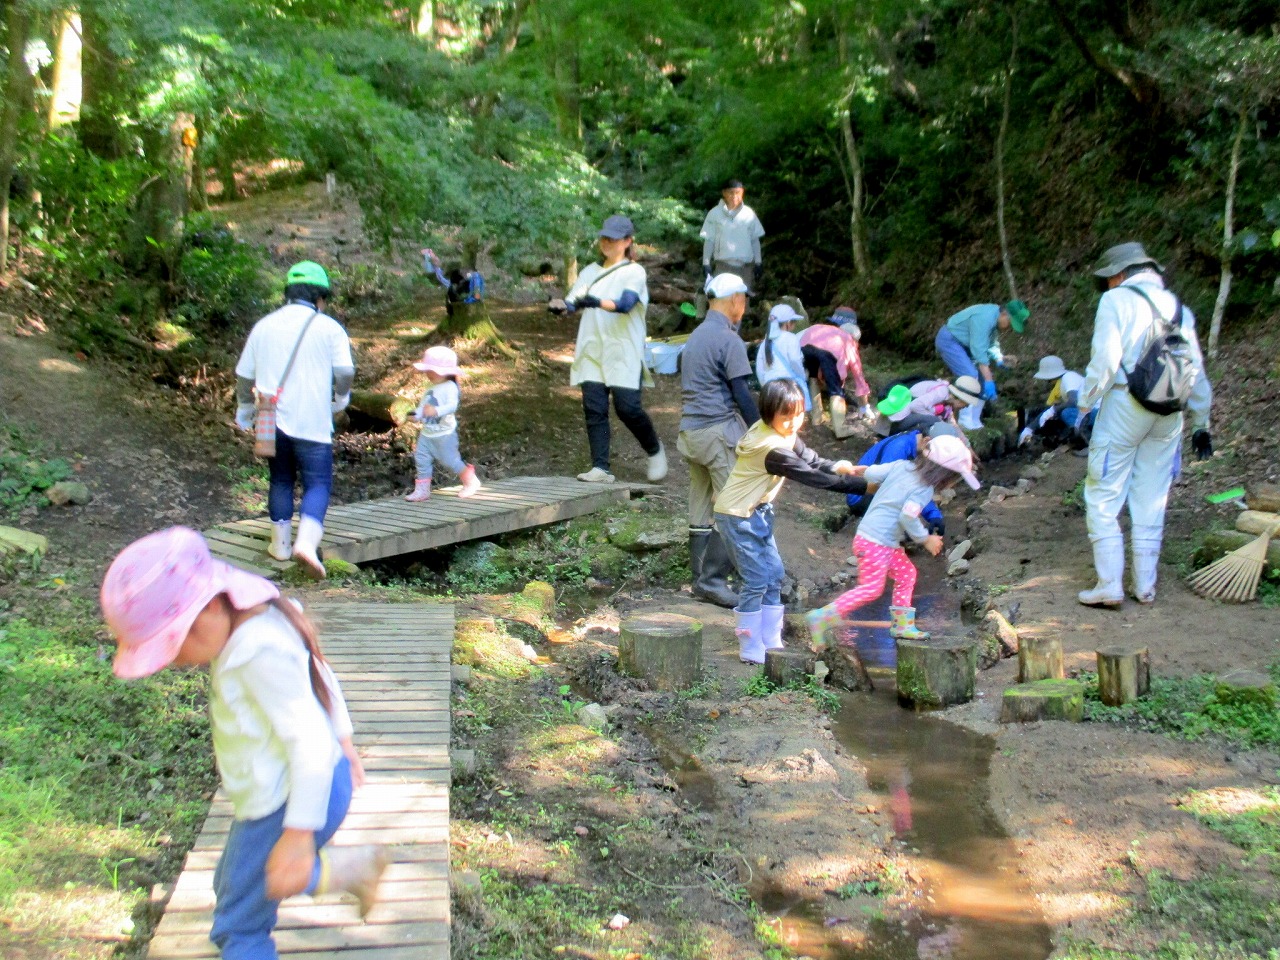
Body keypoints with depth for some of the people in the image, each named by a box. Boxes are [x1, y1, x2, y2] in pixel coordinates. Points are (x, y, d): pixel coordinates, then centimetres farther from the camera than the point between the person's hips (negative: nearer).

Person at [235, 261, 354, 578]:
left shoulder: (264, 326, 11)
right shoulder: (328, 327, -2)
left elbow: (244, 375, 15)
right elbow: (345, 373, -8)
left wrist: (244, 415, 27)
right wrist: (340, 400, 13)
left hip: (273, 420, 4)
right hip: (312, 422, -4)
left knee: (281, 481, 17)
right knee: (317, 484, 1)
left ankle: (280, 545, 20)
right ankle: (307, 541, -19)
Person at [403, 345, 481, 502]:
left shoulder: (450, 387, -15)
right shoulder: (430, 389, 11)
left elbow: (452, 405, -29)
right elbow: (423, 406, 10)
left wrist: (437, 411, -45)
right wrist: (416, 415, -11)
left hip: (445, 434, -8)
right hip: (426, 433, 8)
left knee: (451, 460, 0)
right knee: (421, 459, 2)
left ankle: (470, 482, 22)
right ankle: (422, 490, 10)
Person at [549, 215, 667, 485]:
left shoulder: (634, 272, 0)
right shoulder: (590, 272, 16)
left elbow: (626, 303, -19)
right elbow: (572, 302, 5)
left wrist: (597, 302, -37)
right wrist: (560, 306, -19)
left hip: (624, 354, -4)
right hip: (592, 351, 4)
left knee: (627, 408, -8)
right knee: (594, 409, -5)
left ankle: (655, 450, 18)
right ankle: (600, 468, -3)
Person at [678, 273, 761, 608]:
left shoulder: (695, 336, 18)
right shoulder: (728, 340, -10)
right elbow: (741, 394, -15)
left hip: (691, 430, 9)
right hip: (720, 432, -9)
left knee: (701, 511, 10)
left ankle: (702, 579, 14)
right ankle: (712, 580, -7)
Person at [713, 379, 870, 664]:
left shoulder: (785, 433, -3)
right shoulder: (772, 448, -30)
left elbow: (811, 461, -1)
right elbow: (813, 477, -32)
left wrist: (838, 467, -21)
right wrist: (863, 485, -32)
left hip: (759, 511, 10)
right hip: (737, 515, -10)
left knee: (774, 574, 11)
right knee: (757, 579, -7)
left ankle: (770, 642, 20)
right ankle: (750, 650, 5)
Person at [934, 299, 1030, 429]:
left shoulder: (994, 316, 0)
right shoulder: (985, 318, -30)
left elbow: (990, 344, 10)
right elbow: (979, 350, -32)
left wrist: (999, 359, -10)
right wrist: (989, 380, -32)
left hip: (962, 343, 10)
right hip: (948, 340, -10)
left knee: (982, 378, 4)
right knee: (971, 377, -21)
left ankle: (974, 421, 7)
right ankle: (966, 423, -17)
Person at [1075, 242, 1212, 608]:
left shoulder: (1116, 300, -3)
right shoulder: (1178, 307, 14)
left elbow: (1104, 361, -14)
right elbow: (1197, 371, 15)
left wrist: (1084, 405, -9)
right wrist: (1201, 424, 21)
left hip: (1125, 406, -6)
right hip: (1169, 413, 6)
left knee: (1103, 498, 2)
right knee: (1151, 502, 12)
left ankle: (1109, 585, -3)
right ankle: (1145, 587, 17)